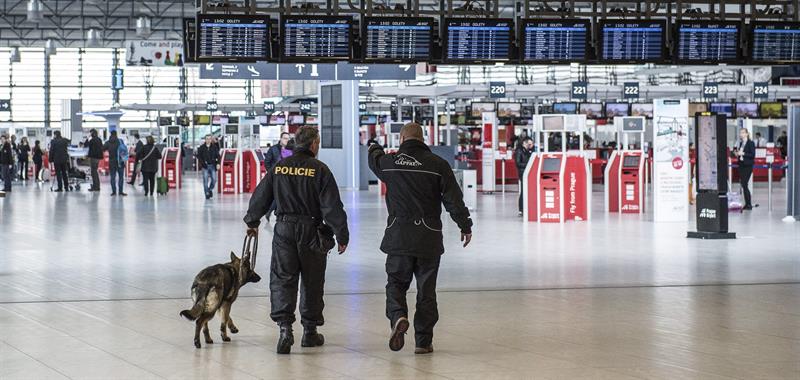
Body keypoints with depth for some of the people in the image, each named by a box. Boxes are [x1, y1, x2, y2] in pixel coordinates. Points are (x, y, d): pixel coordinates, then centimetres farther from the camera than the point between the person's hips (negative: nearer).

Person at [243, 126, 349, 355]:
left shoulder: (279, 167, 3)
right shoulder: (319, 169, -7)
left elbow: (260, 197, 11)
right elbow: (332, 206, -10)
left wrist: (252, 221, 26)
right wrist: (342, 235, -3)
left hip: (284, 229, 2)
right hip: (311, 233, -2)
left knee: (282, 279, 1)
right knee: (312, 283, 11)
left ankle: (285, 326, -17)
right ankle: (310, 331, 19)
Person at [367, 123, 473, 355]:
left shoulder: (389, 162, 0)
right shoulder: (437, 164, -3)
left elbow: (374, 160, 26)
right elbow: (454, 199, -5)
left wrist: (374, 149, 50)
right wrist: (465, 225, 6)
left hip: (398, 237, 0)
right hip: (429, 238, 0)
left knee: (396, 282, 13)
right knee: (426, 289, 7)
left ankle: (398, 316, -16)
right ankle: (423, 340, 8)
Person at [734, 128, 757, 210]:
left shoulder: (751, 143, -7)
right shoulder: (740, 143, 13)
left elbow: (753, 155, -13)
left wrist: (743, 153, -19)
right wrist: (737, 153, 1)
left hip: (748, 166, -7)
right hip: (741, 165, 7)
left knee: (744, 184, -11)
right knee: (743, 185, 6)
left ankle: (749, 204, -6)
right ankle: (747, 204, 13)